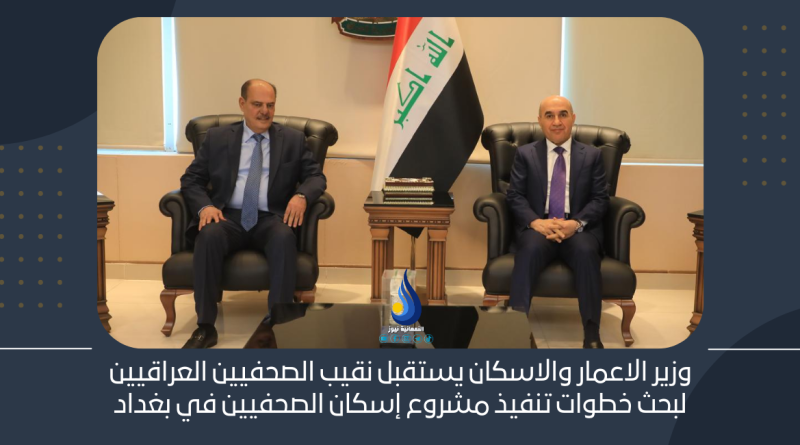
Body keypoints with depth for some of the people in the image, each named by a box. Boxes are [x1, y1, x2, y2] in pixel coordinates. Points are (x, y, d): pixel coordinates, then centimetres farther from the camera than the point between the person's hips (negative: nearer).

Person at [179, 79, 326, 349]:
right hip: (228, 217, 1)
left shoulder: (293, 140, 13)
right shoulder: (217, 138, 13)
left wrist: (301, 195, -16)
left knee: (285, 237, -35)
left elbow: (316, 176, 8)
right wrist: (204, 206, -12)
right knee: (209, 234, -33)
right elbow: (191, 179, 10)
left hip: (271, 219, 0)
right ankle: (205, 327, -26)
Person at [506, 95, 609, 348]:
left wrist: (576, 223, -15)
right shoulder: (525, 154, 14)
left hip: (578, 229, 0)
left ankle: (592, 334, -31)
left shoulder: (592, 155, 14)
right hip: (537, 227, 0)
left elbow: (600, 199, 5)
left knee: (586, 252, -34)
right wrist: (536, 222, -16)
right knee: (530, 249, -35)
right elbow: (514, 196, 4)